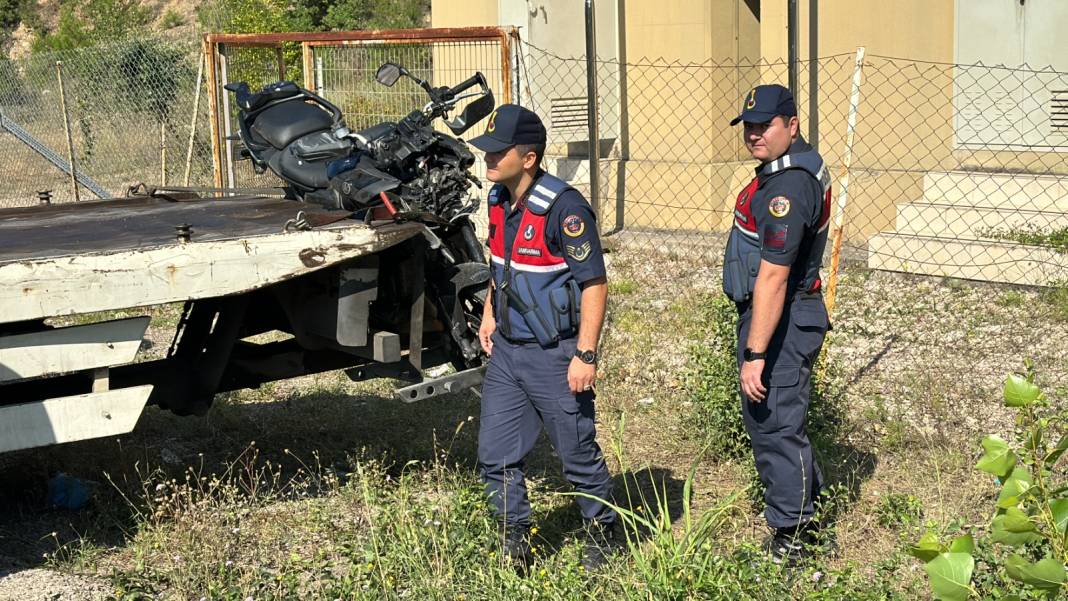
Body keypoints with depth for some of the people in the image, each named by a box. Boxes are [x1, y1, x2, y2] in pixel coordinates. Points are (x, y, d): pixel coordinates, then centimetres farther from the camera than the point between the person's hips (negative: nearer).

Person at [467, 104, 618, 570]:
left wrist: (586, 355, -22)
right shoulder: (499, 200, 4)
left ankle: (602, 532, 29)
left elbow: (594, 283, -20)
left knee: (578, 454, 8)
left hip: (555, 356, -7)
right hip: (506, 351, 8)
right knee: (495, 456, 9)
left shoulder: (563, 207, -21)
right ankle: (516, 540, 25)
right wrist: (490, 314, 16)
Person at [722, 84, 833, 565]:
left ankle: (790, 539, 8)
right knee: (774, 421, 21)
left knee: (775, 427, -3)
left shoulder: (787, 187, -25)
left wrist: (754, 354, -27)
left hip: (780, 321, -11)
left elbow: (773, 278, -28)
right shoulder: (803, 163, 10)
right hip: (793, 313, 11)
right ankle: (806, 514, 34)